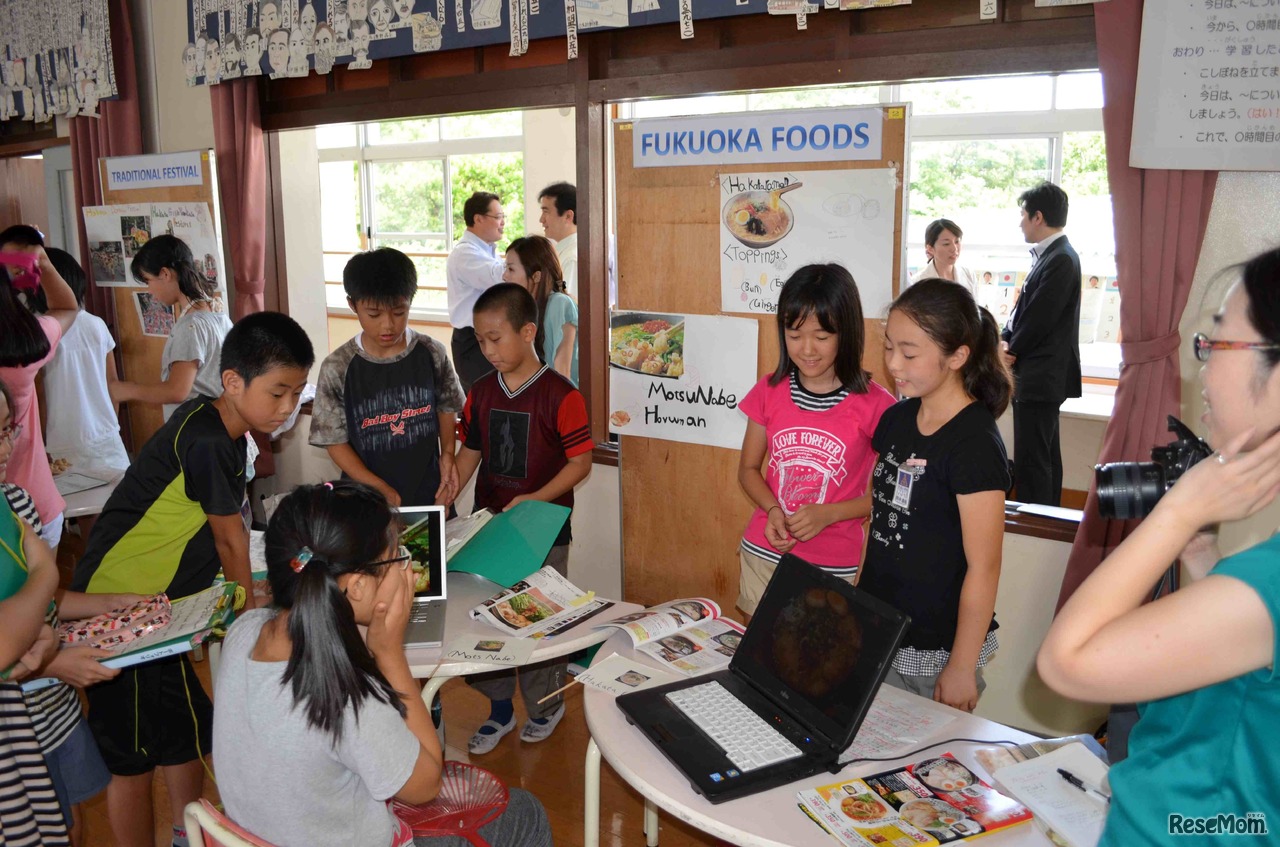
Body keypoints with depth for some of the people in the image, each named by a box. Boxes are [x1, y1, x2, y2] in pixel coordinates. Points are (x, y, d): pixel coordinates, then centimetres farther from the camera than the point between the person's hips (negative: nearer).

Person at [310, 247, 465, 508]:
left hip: (429, 493, 2)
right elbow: (335, 440, -7)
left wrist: (447, 453, -3)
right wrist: (380, 489, -15)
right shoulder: (337, 368, -11)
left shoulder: (432, 353, -6)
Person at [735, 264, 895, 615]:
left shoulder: (874, 404, -11)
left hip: (834, 568, -3)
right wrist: (773, 510, -11)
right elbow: (748, 468, 8)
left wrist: (829, 513, -17)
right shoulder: (770, 392, -1)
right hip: (763, 556, 3)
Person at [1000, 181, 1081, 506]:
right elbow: (1026, 308, 16)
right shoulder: (1050, 255, 14)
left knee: (1030, 460, -7)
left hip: (1041, 378, -10)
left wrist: (1013, 349, -4)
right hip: (1041, 374, 10)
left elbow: (1041, 316, -18)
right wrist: (1006, 340, 2)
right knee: (1045, 456, 17)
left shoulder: (1061, 260, -17)